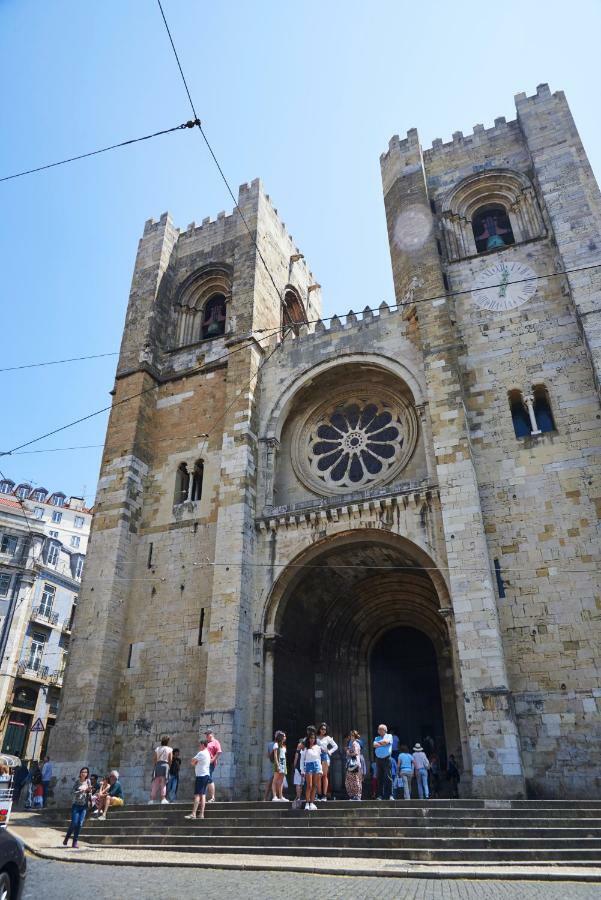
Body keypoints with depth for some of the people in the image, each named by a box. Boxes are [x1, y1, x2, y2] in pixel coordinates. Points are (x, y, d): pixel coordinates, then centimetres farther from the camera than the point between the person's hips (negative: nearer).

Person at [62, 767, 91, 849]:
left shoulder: (88, 781, 5)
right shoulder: (77, 781, -5)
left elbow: (89, 793, 11)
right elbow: (73, 792, -12)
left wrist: (89, 791, -10)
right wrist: (82, 791, -21)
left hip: (84, 806, 3)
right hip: (76, 805, -3)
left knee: (80, 824, -3)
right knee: (74, 823, -5)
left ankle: (75, 842, 9)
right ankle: (66, 839, 19)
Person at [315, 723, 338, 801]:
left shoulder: (328, 738, 8)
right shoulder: (316, 737, 8)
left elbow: (335, 746, 12)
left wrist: (330, 751, 2)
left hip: (325, 756, 0)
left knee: (324, 775, -4)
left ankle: (324, 795, -4)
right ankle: (319, 794, 3)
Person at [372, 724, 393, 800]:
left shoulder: (389, 736, 8)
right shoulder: (377, 738, 19)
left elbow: (386, 741, -11)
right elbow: (374, 745, 0)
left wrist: (379, 742, 2)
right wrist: (383, 744, -8)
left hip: (386, 759, -4)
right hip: (378, 759, 4)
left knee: (388, 777, -9)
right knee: (380, 778, 3)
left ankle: (390, 795, -7)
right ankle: (380, 795, 7)